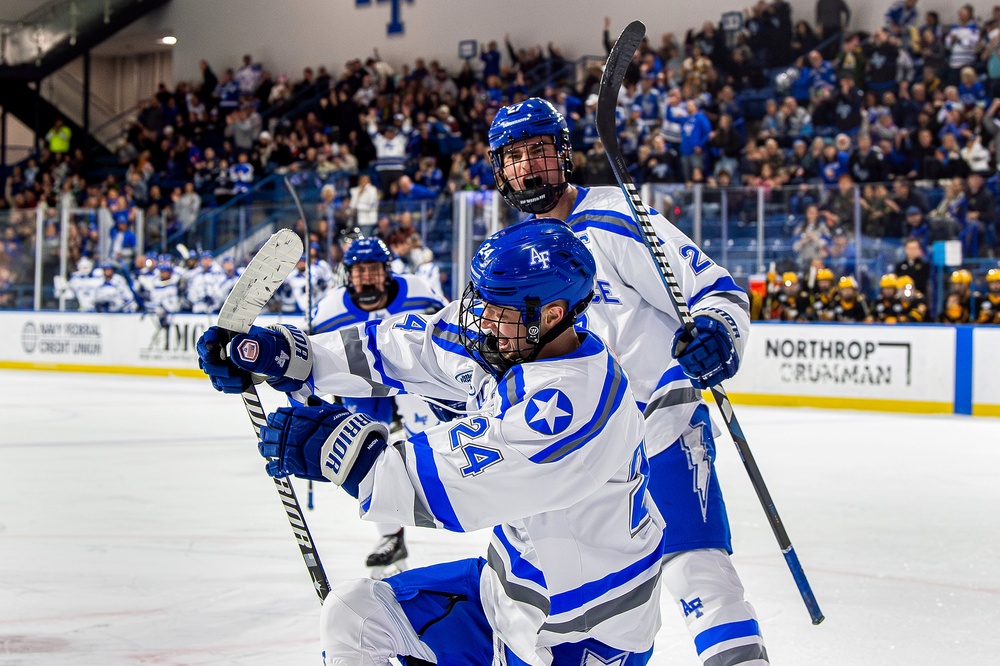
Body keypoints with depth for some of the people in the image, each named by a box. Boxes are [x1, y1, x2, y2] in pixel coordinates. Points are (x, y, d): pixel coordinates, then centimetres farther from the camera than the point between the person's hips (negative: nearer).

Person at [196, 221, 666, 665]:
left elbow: (454, 482, -33)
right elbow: (401, 350, 1)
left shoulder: (577, 401, -32)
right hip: (511, 586, 9)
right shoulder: (512, 345, -4)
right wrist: (281, 353, -3)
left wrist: (341, 450, -29)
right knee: (352, 616, 10)